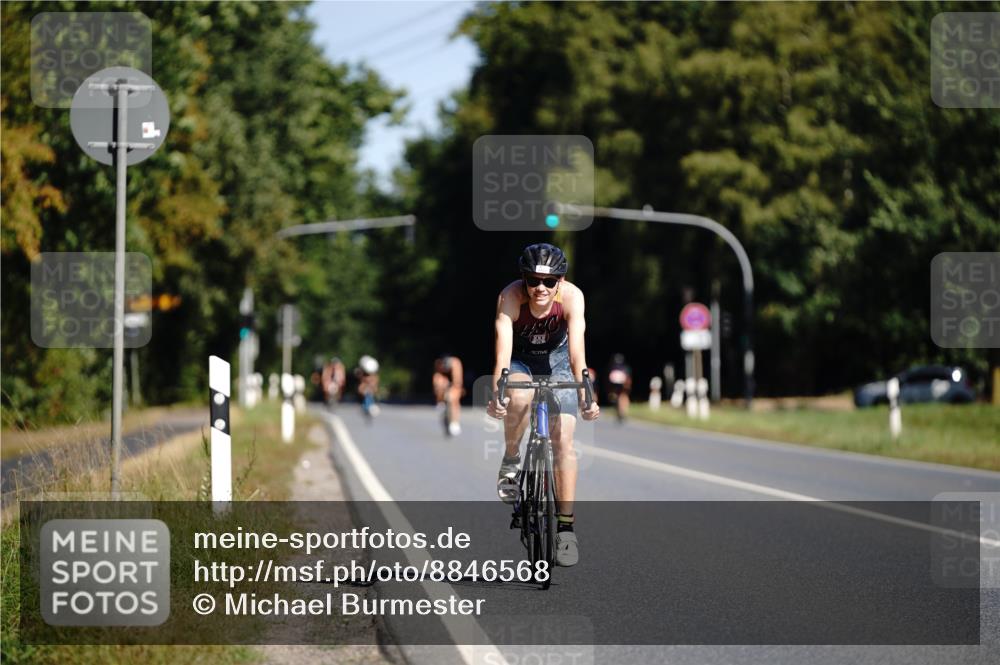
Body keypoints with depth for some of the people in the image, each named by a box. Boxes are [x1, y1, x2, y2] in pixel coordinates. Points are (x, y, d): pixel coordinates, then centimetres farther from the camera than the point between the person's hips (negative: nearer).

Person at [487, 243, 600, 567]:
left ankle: (566, 527, -4)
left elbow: (577, 348, -37)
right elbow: (503, 347, -41)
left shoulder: (572, 297, -29)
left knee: (563, 440, -10)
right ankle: (511, 460, -7)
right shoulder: (511, 297, -31)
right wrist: (496, 393, -54)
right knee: (518, 397, -36)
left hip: (556, 360, 1)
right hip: (520, 360, -1)